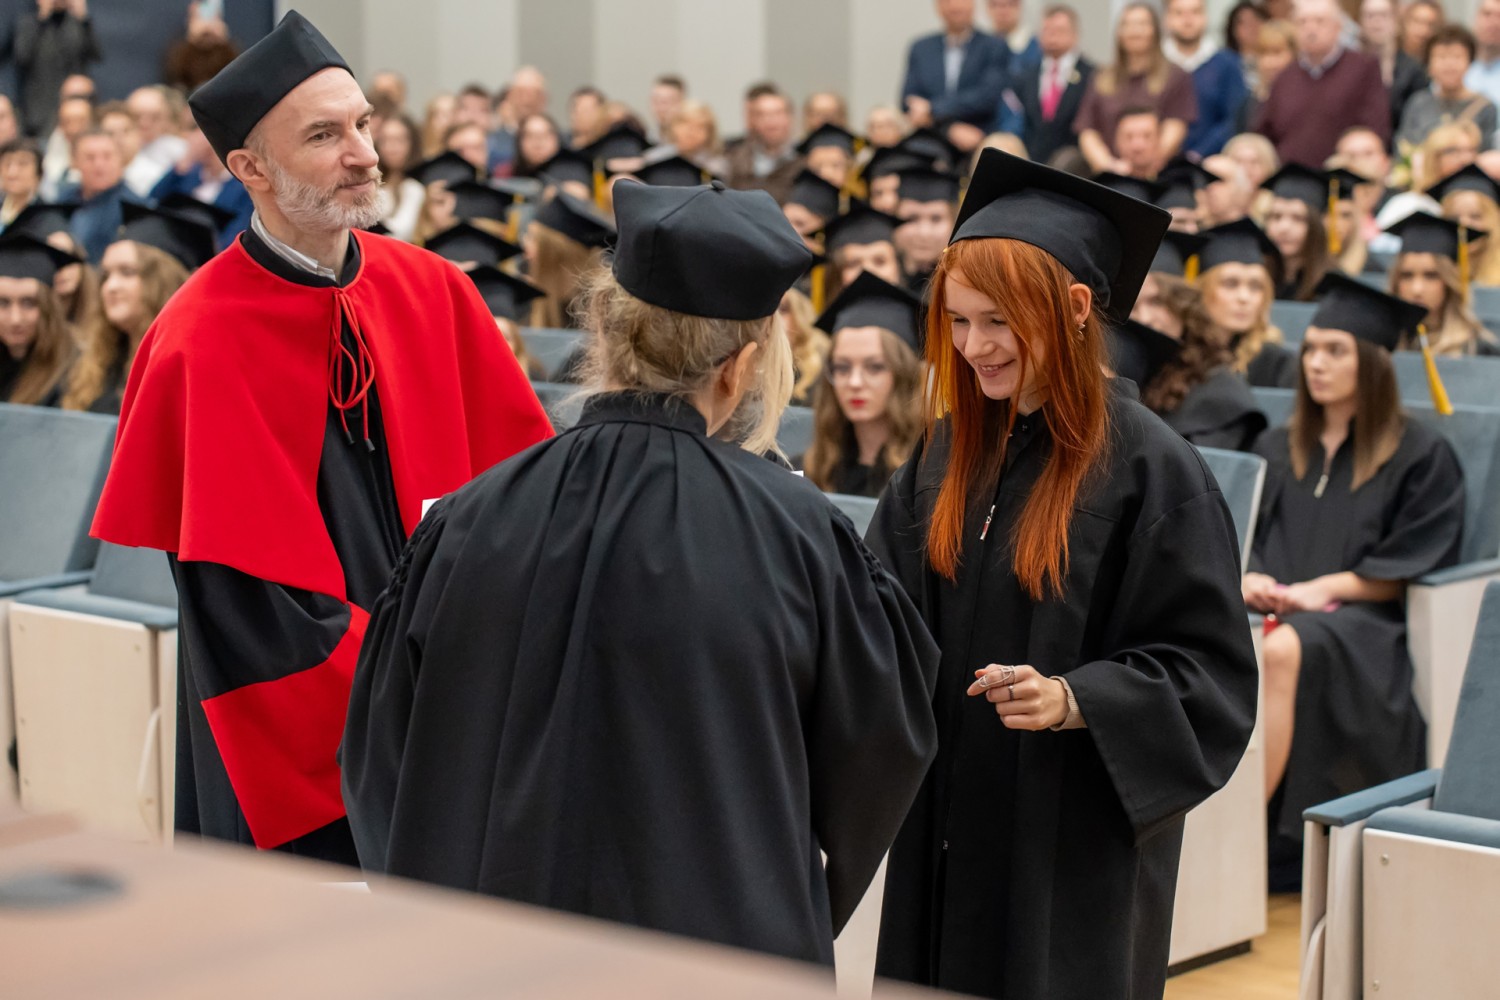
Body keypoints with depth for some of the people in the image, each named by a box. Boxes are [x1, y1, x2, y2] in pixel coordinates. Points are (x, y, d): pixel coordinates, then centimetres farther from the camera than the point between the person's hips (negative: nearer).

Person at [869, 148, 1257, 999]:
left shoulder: (1149, 469, -12)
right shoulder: (951, 450, 7)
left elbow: (1209, 673, -12)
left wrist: (1074, 700, -25)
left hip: (1079, 842, -6)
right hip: (949, 831, 6)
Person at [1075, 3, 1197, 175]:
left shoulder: (1176, 78, 9)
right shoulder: (1100, 80, 18)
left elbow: (1175, 129, -1)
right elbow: (1087, 132, 11)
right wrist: (1106, 163, -8)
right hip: (1109, 177, 2)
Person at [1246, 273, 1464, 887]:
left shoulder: (1420, 457, 6)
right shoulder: (1276, 451, 23)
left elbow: (1410, 570, -1)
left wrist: (1325, 587, -14)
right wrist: (1248, 577, -6)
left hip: (1363, 619, -4)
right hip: (1276, 608, 4)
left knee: (1281, 652, -39)